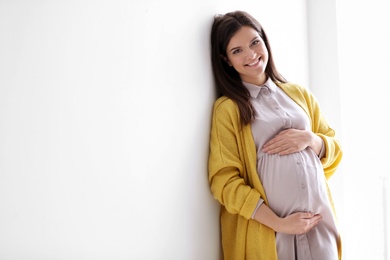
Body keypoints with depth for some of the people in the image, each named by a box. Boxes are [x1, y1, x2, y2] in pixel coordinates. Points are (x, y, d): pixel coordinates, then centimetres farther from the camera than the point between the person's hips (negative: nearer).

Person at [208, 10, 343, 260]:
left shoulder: (299, 94, 10)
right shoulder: (227, 109, -3)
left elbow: (334, 150, 14)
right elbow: (225, 181, -8)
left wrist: (310, 139, -8)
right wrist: (279, 223, -15)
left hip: (319, 221, 4)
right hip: (268, 231, -3)